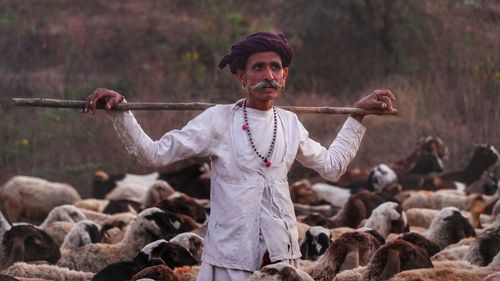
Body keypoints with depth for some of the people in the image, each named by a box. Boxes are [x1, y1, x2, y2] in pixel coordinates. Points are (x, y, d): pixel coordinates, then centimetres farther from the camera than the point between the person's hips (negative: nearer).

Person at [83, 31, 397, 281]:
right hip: (231, 256, -4)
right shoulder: (219, 120, -3)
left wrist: (358, 116, 26)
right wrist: (119, 111, -15)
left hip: (282, 253, 4)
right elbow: (154, 154, -4)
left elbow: (332, 165, 25)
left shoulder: (289, 123, 10)